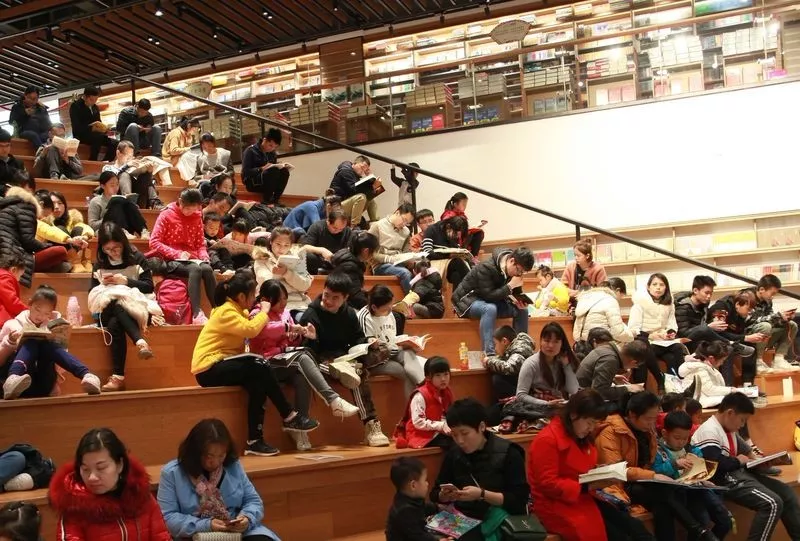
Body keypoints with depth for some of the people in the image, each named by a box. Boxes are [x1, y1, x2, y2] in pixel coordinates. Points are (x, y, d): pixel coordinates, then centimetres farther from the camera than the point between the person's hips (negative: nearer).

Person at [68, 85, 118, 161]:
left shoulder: (95, 107, 14)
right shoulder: (75, 106, -7)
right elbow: (77, 128, -18)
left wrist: (104, 128, -6)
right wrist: (92, 128, -31)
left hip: (95, 135, 7)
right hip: (81, 135, -7)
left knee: (115, 143, -16)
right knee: (98, 137, -37)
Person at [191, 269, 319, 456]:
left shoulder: (237, 310, 15)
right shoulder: (226, 312, -15)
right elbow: (251, 329, -29)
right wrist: (264, 312, -14)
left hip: (221, 365, 9)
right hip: (208, 369, -9)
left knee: (258, 381, -18)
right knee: (259, 367, -26)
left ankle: (255, 441, -20)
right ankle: (289, 417, -15)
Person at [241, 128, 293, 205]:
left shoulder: (273, 153, 10)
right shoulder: (250, 151, -8)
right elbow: (245, 172, -15)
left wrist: (281, 166, -8)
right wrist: (261, 169, -28)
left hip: (267, 183, 6)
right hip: (252, 183, -6)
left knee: (284, 172, -20)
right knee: (273, 171, -32)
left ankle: (275, 200, -18)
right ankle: (266, 201, -26)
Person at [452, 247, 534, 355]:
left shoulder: (513, 270, -6)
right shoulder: (486, 267, -29)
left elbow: (516, 292, 7)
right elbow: (488, 296, -31)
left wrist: (519, 302, -15)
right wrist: (510, 286, -32)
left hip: (491, 301, 8)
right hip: (468, 301, -8)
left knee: (522, 310, -9)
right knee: (490, 309, -39)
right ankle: (488, 355, -43)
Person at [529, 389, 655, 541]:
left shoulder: (582, 437, 12)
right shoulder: (547, 440, -18)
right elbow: (547, 484, -21)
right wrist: (585, 488, -24)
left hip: (584, 498, 9)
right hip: (558, 505, -9)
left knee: (635, 527, -10)